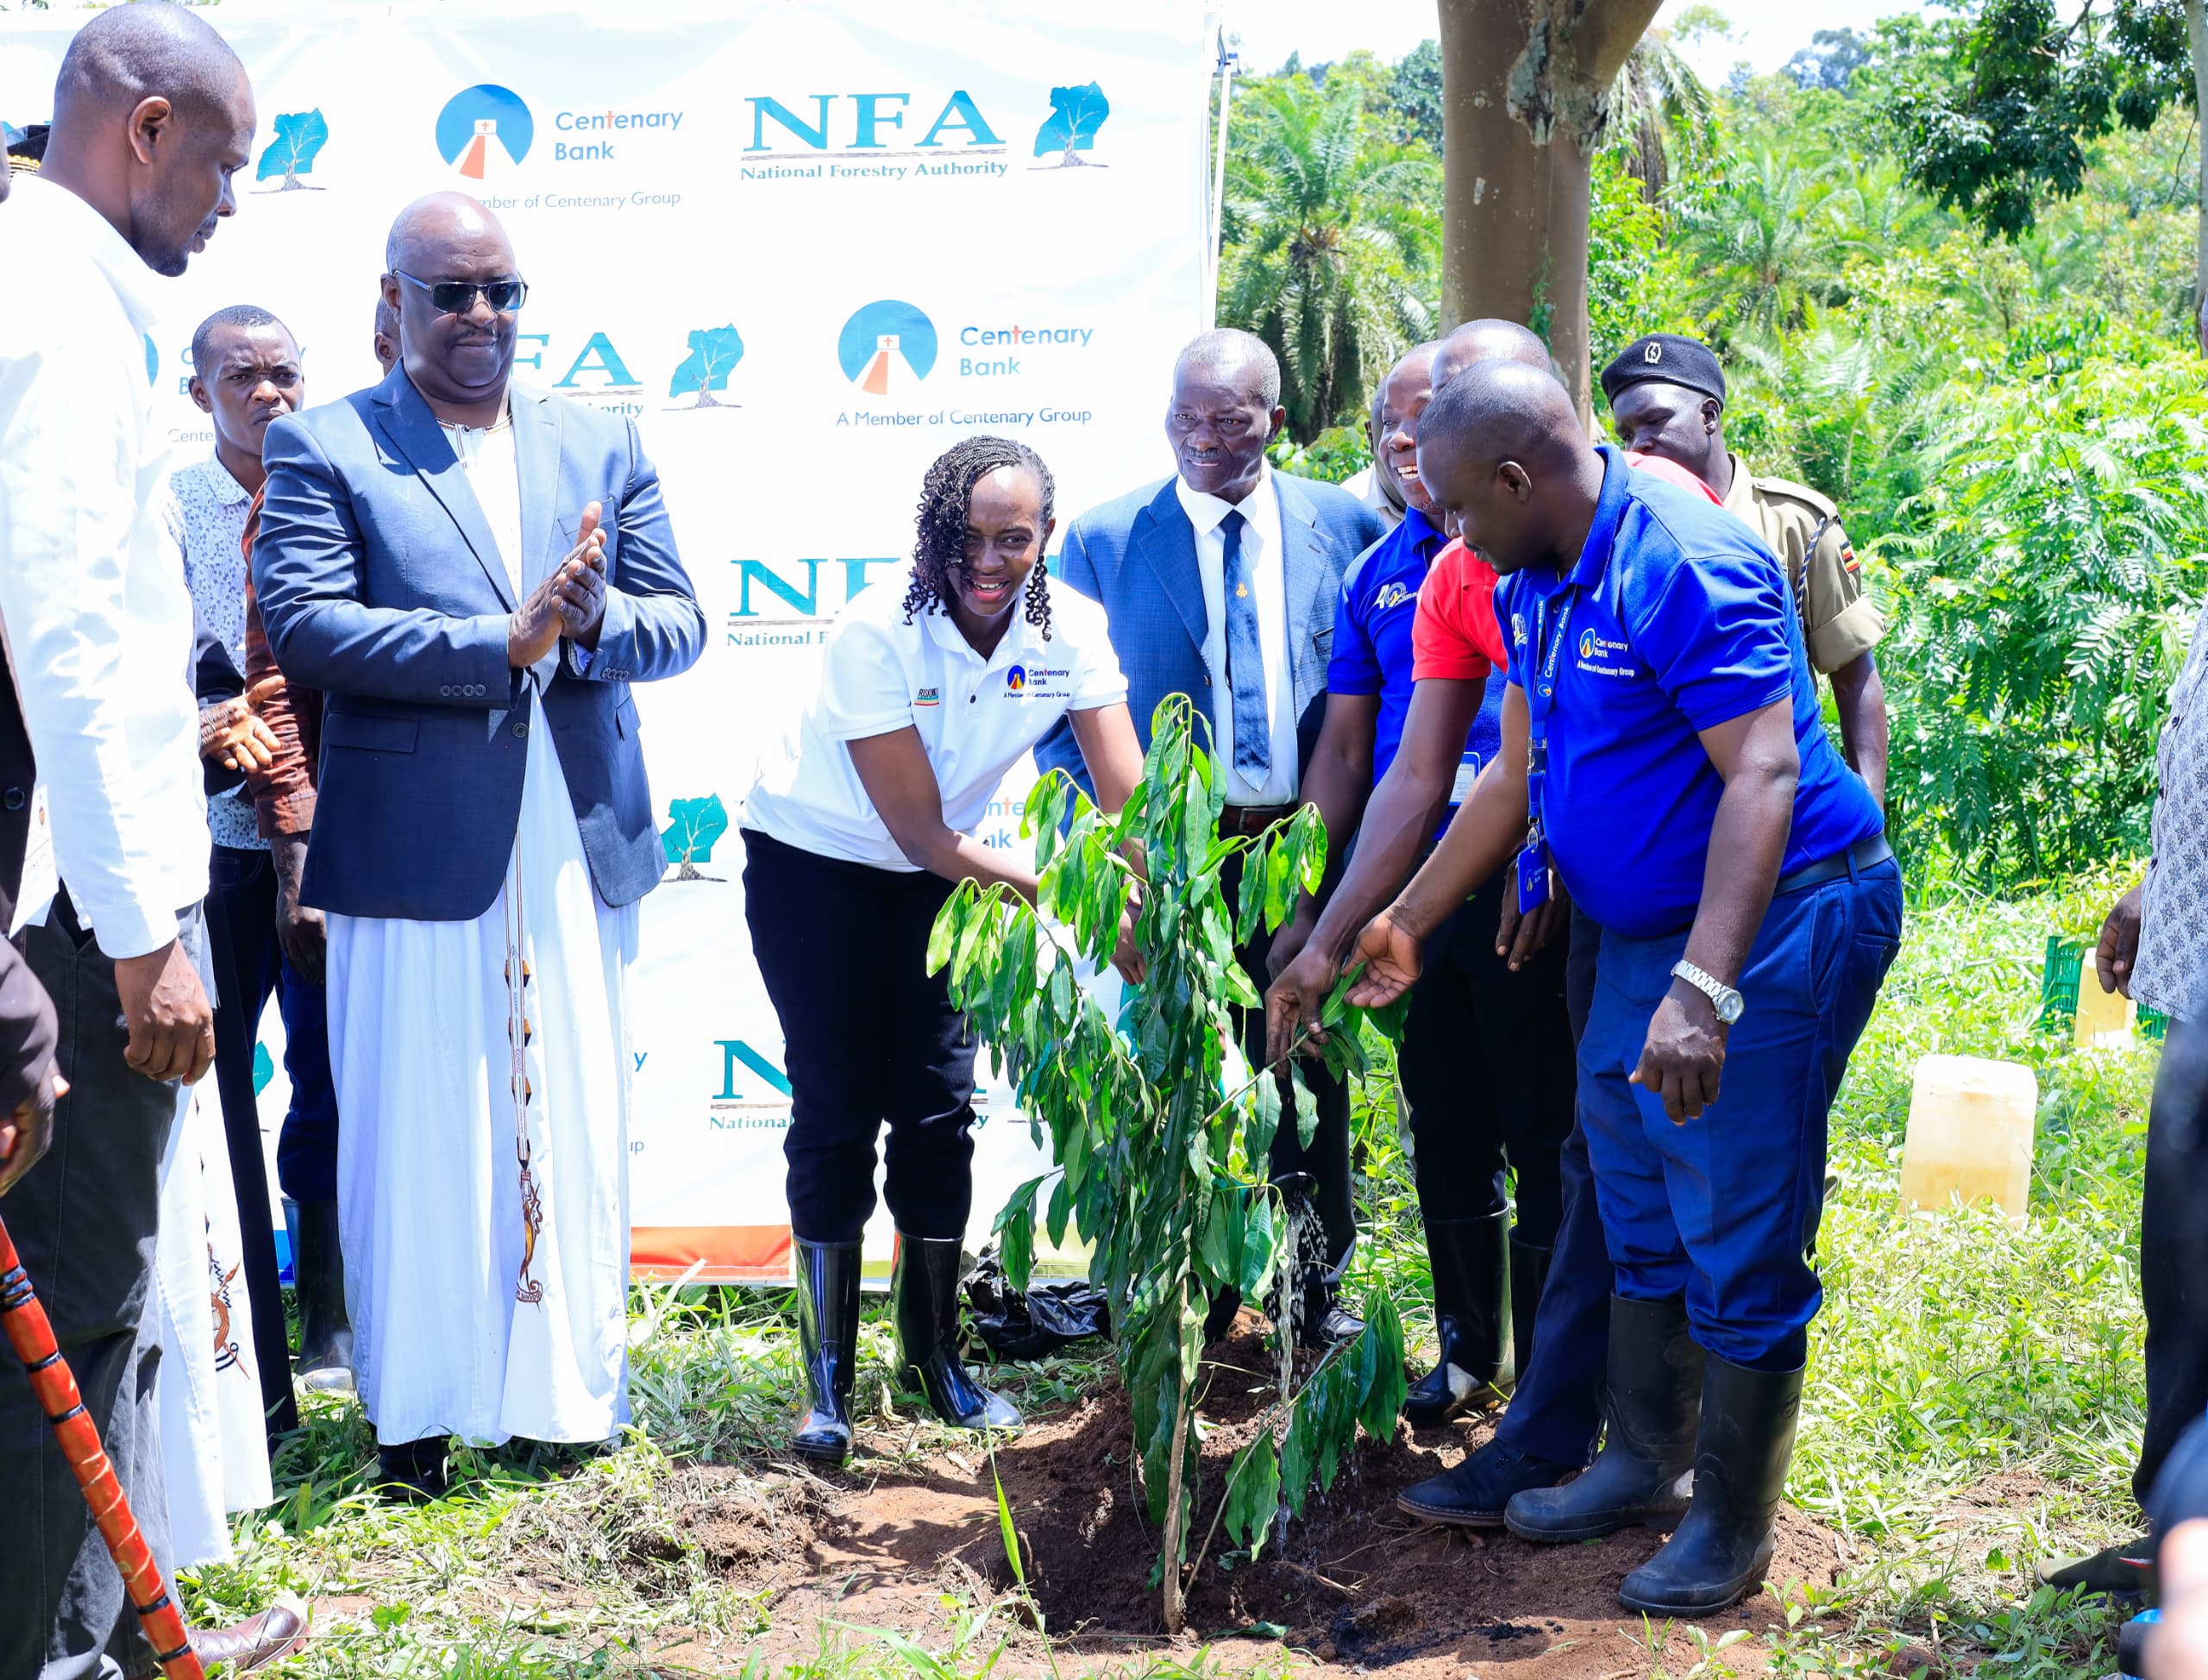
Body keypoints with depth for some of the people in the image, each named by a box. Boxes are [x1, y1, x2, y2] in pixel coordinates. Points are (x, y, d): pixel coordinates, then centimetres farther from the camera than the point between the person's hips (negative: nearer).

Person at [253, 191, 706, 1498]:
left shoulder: (603, 445, 13)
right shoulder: (324, 448, 1)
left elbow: (681, 627, 7)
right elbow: (305, 627, -13)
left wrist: (590, 618, -15)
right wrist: (508, 640, -19)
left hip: (579, 852, 3)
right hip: (416, 851, -3)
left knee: (577, 1133, 10)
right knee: (418, 1136, 3)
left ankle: (572, 1384, 25)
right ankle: (418, 1405, 18)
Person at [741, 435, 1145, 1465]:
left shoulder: (1069, 630, -16)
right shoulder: (877, 633, -28)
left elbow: (1128, 806, -19)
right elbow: (920, 831, -27)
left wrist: (1148, 929, -34)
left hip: (938, 873, 4)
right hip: (814, 866, -4)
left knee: (940, 1110, 5)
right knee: (836, 1113, -4)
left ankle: (934, 1352, 21)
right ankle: (828, 1380, 6)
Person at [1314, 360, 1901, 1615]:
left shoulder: (1685, 564, -23)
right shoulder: (1534, 584, 6)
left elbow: (1763, 776, -30)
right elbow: (1519, 774, 15)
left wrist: (1703, 989, -38)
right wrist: (1407, 925, 18)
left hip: (1775, 922, -9)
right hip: (1649, 931, 10)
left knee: (1740, 1247, -1)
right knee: (1641, 1219, 19)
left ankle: (1732, 1525, 15)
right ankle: (1643, 1465, 35)